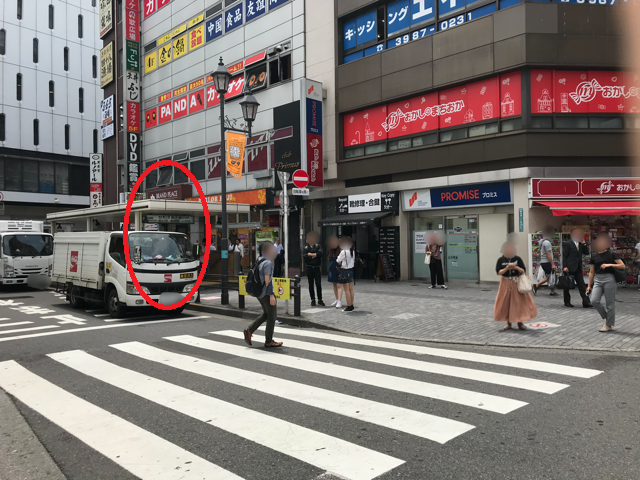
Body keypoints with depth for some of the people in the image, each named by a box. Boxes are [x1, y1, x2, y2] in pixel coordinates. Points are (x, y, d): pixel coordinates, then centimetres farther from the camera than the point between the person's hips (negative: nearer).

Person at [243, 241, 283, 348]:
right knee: (272, 316, 4)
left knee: (266, 314, 20)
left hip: (259, 292, 9)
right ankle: (269, 341, 11)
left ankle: (249, 331, 11)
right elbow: (267, 280, -21)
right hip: (266, 293, -9)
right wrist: (271, 295, -20)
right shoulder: (267, 262, -17)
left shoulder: (258, 261, 10)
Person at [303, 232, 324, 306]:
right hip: (309, 268, 1)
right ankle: (313, 300, 16)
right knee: (311, 284, 7)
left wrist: (310, 254, -12)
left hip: (317, 268, -1)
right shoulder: (305, 247, 7)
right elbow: (305, 257, -7)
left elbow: (320, 253, -13)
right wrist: (314, 256, -10)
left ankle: (320, 300, 6)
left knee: (318, 284, -4)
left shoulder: (318, 246, 6)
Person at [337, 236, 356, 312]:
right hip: (351, 270, 8)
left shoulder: (344, 252, -17)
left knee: (347, 290, -3)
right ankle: (351, 305, 18)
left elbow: (339, 261, -9)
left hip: (345, 271, -8)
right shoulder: (353, 251, 6)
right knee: (351, 289, 12)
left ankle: (349, 307, 0)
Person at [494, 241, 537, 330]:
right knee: (505, 303, 3)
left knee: (520, 302, -1)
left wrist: (516, 267, -18)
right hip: (506, 283, 0)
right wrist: (507, 268, -20)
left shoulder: (517, 259, -1)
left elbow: (523, 271, 0)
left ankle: (520, 322, 10)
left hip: (517, 283, 0)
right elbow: (498, 272, -6)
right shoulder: (501, 260, 0)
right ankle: (508, 322, 16)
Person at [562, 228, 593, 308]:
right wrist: (564, 267, -16)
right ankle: (567, 302, 12)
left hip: (578, 268, 6)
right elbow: (564, 256, -8)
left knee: (582, 285, 1)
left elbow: (587, 253, 12)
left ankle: (586, 302, -1)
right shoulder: (568, 244, -6)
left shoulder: (580, 244, 14)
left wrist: (584, 244, -1)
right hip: (569, 268, -6)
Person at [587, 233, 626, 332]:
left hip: (609, 279, -4)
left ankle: (609, 325, 13)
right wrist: (589, 285, 13)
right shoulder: (594, 256, 10)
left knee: (609, 303, 1)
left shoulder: (612, 254, 0)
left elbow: (623, 266, -5)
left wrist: (610, 265, -18)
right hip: (598, 280, 4)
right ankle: (606, 317, 16)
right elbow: (592, 272, 14)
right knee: (594, 301, -8)